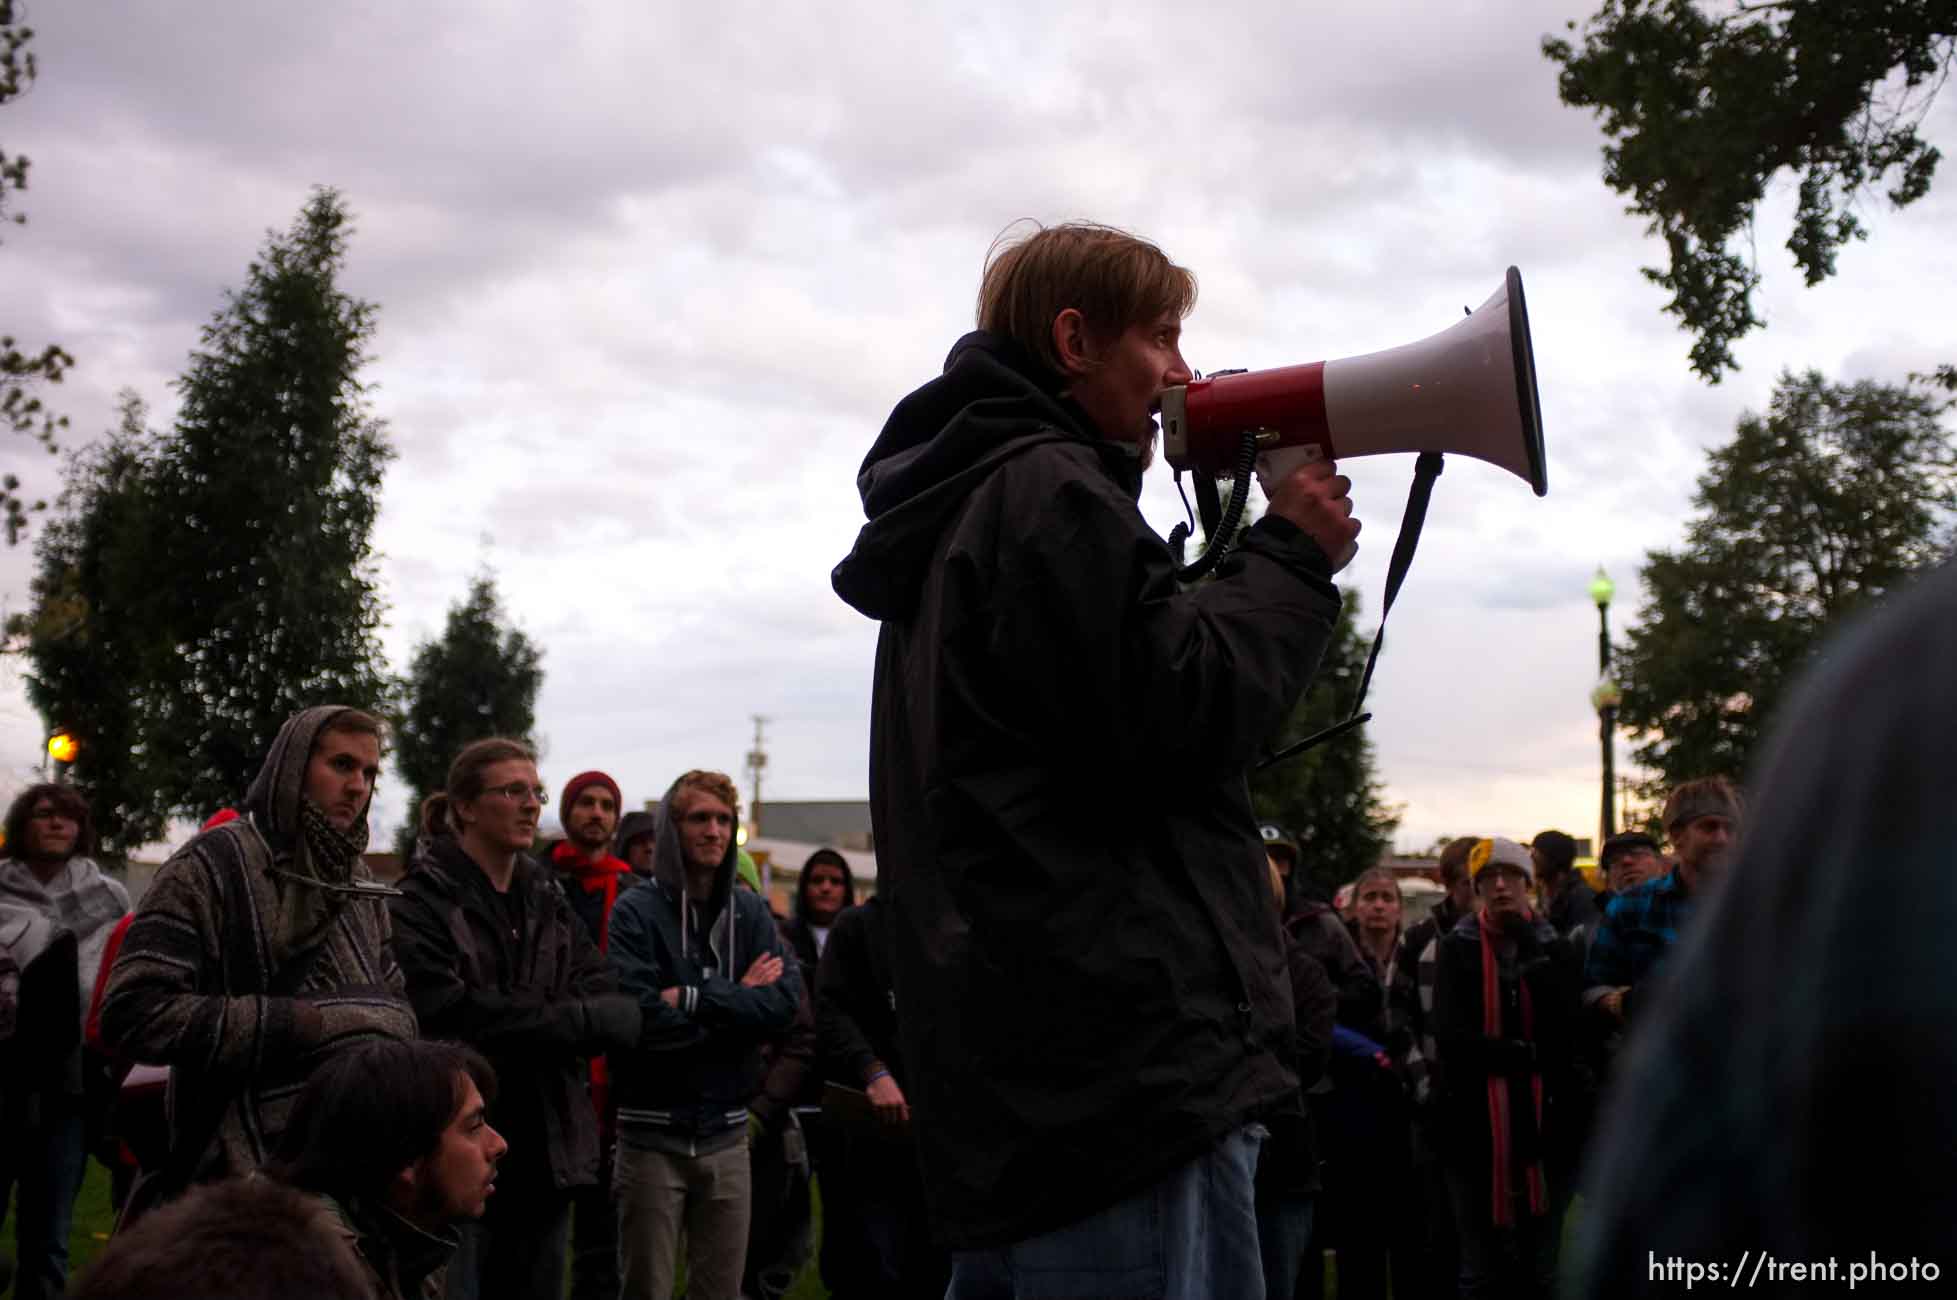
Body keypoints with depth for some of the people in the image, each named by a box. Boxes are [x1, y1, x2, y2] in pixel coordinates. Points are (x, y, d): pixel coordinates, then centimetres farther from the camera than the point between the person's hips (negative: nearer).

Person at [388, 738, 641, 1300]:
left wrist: (516, 1021, -17)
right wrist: (566, 1020, -14)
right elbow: (453, 1015, -19)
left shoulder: (548, 898, 12)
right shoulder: (423, 899, -6)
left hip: (544, 1147, 6)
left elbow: (611, 1007, 1)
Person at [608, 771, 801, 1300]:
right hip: (652, 1134, -4)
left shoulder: (751, 912, 6)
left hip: (727, 1133, 4)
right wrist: (739, 1001, -12)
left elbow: (788, 998, -9)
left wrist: (695, 999, -17)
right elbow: (641, 1017, -21)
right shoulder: (637, 912, -8)